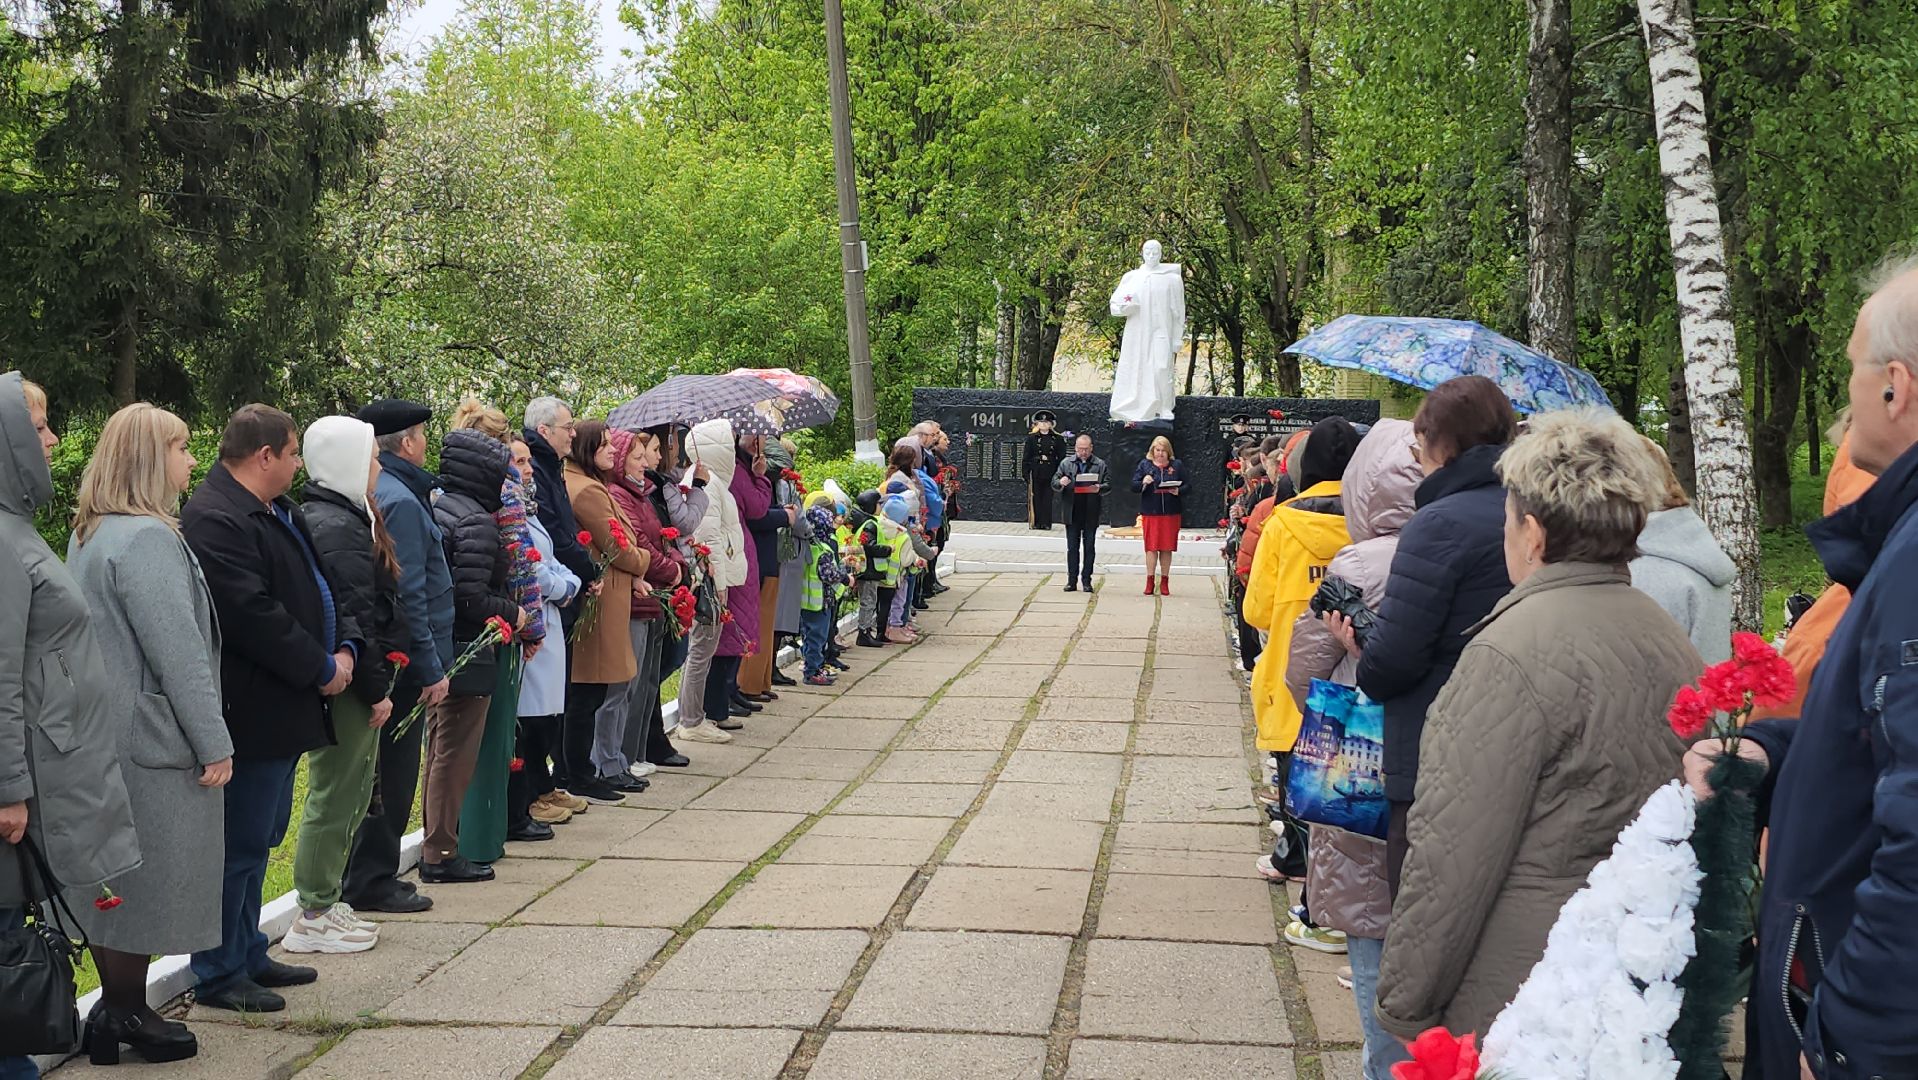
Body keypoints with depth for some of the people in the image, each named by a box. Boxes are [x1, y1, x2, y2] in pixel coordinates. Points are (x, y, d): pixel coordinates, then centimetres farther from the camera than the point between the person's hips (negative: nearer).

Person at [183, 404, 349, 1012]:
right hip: (251, 709, -11)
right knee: (241, 843, -2)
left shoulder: (279, 512, 15)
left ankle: (248, 954, 30)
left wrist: (344, 647, 2)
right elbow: (254, 616, -25)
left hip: (286, 707, 11)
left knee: (258, 840, 19)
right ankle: (219, 974, 8)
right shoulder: (216, 520, -19)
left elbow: (317, 586, 19)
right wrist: (322, 669, -16)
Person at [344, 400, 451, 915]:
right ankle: (372, 881, 7)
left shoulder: (377, 493, 11)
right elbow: (408, 595, -21)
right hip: (403, 660, -10)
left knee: (387, 770, 17)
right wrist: (431, 668, -18)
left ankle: (368, 874, 25)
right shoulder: (400, 501, -18)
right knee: (393, 773, -1)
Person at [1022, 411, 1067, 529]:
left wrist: (1059, 474, -3)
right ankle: (1036, 523, 7)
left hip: (1050, 474, 0)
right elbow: (1026, 457, 4)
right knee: (1036, 498, 1)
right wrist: (1026, 473, -3)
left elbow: (1062, 457, 5)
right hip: (1036, 473, 0)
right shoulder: (1031, 438, 5)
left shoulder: (1058, 439, 5)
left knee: (1048, 499, 0)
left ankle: (1046, 523, 5)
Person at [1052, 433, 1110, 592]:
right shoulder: (1066, 463, 9)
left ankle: (1086, 581, 9)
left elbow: (1108, 485, 2)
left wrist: (1099, 488, -19)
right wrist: (1060, 483, -16)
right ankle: (1072, 581, 8)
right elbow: (1054, 483, 7)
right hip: (1072, 513, 1)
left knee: (1089, 548, 4)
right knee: (1072, 548, 4)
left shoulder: (1100, 464, 5)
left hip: (1091, 513, -1)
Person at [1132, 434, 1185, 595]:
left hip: (1171, 513, 1)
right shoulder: (1145, 465, 4)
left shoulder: (1176, 465, 6)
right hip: (1150, 512, -1)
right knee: (1151, 547, -2)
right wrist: (1143, 482, -19)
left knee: (1167, 547, 5)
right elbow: (1133, 486, 1)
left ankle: (1165, 582, 12)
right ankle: (1149, 581, 2)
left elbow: (1186, 486, 6)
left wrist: (1178, 491, -14)